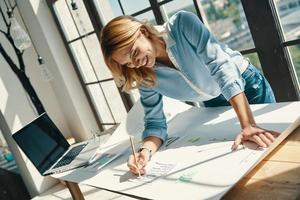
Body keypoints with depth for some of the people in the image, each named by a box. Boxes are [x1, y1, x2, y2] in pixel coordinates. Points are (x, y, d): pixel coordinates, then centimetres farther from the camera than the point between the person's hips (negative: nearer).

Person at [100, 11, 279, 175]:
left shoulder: (182, 24, -31)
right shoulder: (146, 78, -19)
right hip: (214, 104, 3)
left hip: (246, 83, -3)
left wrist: (248, 125, -45)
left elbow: (221, 67, -37)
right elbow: (155, 123, -16)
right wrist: (146, 150, -38)